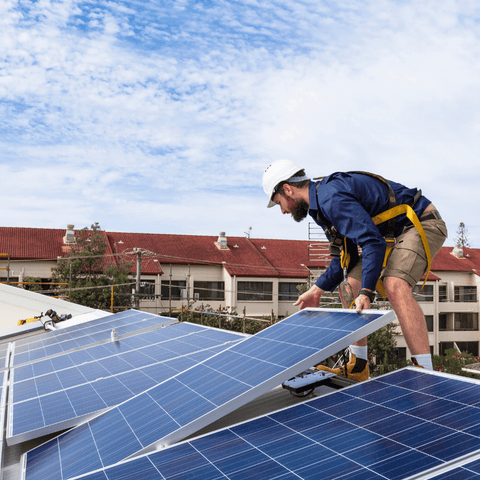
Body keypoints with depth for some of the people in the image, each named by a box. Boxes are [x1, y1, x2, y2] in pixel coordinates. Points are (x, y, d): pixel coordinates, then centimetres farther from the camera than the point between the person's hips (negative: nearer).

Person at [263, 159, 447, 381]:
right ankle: (358, 368, 10)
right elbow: (347, 257, 11)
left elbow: (374, 243, -33)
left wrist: (366, 293, -35)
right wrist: (317, 290, 7)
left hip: (422, 223, -10)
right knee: (349, 285, 5)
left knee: (395, 286, -33)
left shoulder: (332, 198, -26)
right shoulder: (321, 204, 7)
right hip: (394, 233, 10)